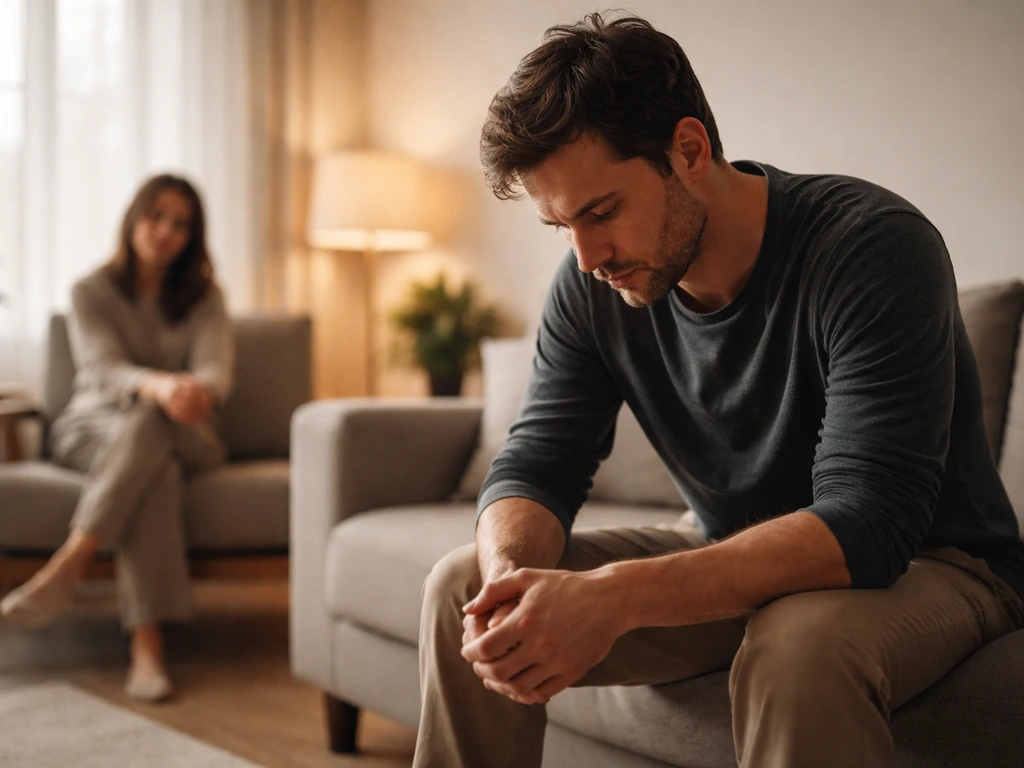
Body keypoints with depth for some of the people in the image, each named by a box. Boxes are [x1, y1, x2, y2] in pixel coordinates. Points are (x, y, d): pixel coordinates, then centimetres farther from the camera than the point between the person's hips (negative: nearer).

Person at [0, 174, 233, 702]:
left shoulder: (204, 298, 7)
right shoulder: (92, 292, 2)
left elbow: (216, 370, -11)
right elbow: (104, 369, -16)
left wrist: (199, 390, -39)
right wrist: (157, 386, -41)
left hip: (183, 438, 1)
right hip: (94, 426, -1)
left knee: (147, 423, -38)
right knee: (155, 466, -38)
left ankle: (69, 563, -47)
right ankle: (146, 643, -50)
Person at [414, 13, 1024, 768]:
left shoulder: (874, 246, -25)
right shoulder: (594, 286, -7)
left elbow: (867, 523, -33)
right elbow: (535, 467, -6)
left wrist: (614, 597, -43)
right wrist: (512, 579, -31)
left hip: (930, 566, -5)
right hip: (736, 563, 6)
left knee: (800, 643, -40)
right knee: (464, 587, -7)